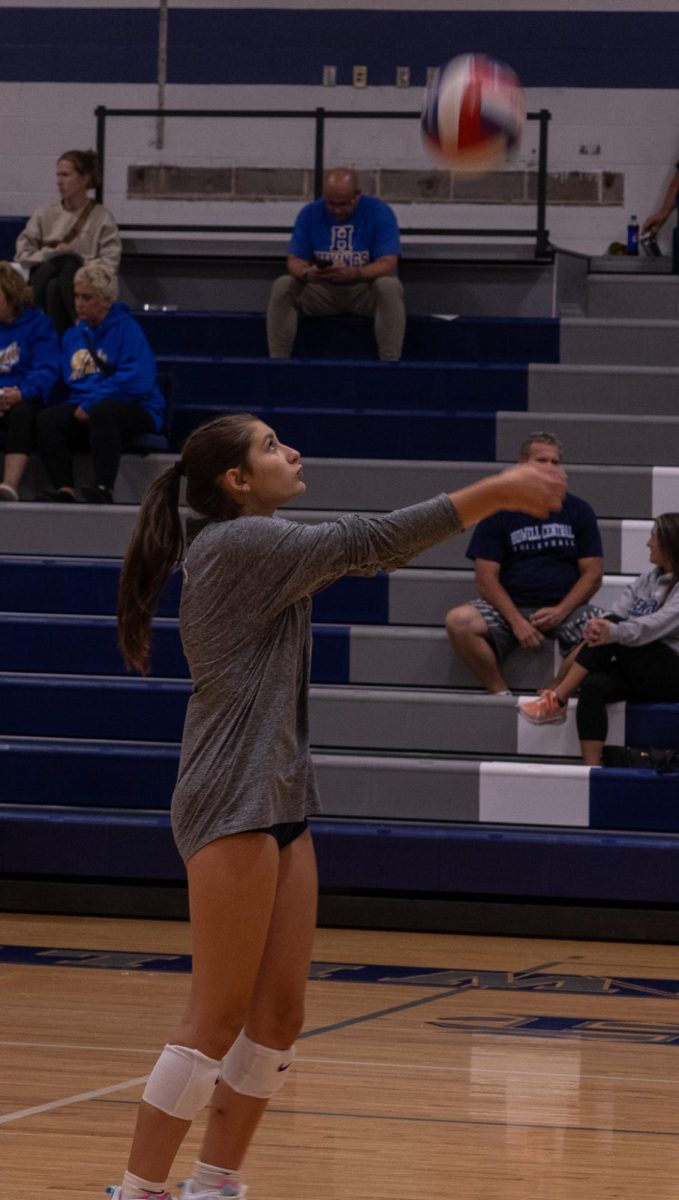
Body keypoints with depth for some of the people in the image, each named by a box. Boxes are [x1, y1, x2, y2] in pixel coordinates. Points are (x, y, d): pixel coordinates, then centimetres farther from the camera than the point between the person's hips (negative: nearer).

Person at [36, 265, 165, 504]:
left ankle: (104, 488, -46)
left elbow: (138, 381, -16)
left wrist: (90, 404, -17)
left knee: (101, 412, -39)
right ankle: (64, 489, -34)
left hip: (136, 410, -6)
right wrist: (81, 405, -9)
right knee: (48, 418, -23)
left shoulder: (126, 328, -4)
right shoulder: (73, 335, 17)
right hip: (83, 409, 6)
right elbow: (68, 382, 14)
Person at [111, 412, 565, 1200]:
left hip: (280, 806, 9)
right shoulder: (236, 543, -14)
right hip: (231, 808, -9)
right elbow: (367, 543, -18)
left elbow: (365, 551, 16)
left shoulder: (260, 546, 15)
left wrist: (499, 495, 8)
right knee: (217, 1018, -8)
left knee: (278, 1014, 8)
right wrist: (493, 492, -16)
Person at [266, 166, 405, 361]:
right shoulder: (310, 213, -2)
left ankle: (390, 365, -34)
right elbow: (295, 260, -4)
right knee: (282, 286, -22)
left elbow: (388, 264, -19)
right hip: (322, 292, 3)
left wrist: (352, 273, -38)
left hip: (364, 290, -2)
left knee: (389, 287, -35)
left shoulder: (378, 212, -11)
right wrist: (306, 273, -30)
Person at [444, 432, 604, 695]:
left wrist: (561, 611, -12)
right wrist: (516, 621, -15)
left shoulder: (578, 511, 9)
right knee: (458, 621, -29)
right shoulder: (499, 513, 5)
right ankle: (501, 693, -17)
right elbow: (486, 577, -1)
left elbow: (592, 573, 4)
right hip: (509, 607, 0)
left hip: (564, 607, 0)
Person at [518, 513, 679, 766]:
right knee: (593, 685, -26)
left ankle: (557, 700, -19)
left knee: (614, 626, -24)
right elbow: (616, 612, 5)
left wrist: (614, 632, -32)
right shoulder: (648, 580, 18)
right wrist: (595, 626, -18)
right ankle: (591, 768, -33)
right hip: (639, 673, 6)